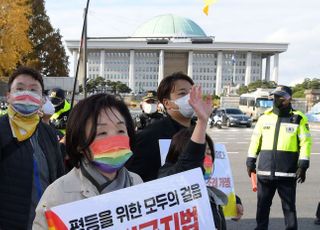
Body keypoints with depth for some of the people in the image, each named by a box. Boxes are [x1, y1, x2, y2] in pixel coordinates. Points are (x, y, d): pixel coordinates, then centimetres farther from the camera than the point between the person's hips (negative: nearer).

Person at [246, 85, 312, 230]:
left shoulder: (298, 118, -1)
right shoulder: (265, 117, 8)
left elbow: (306, 142, -4)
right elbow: (256, 140, 11)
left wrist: (303, 165, -11)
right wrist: (250, 161, 7)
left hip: (288, 172, -3)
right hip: (265, 170, 3)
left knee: (289, 206, 4)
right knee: (263, 204, 13)